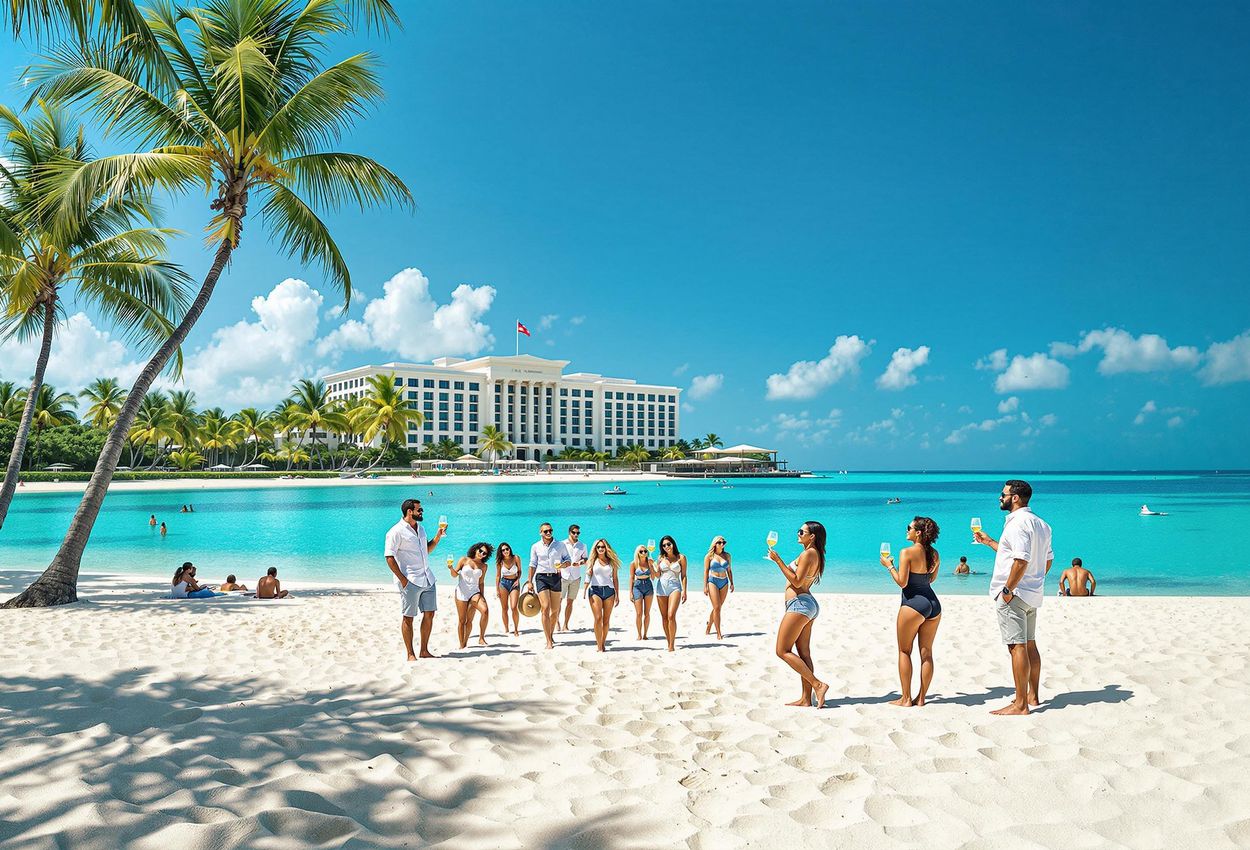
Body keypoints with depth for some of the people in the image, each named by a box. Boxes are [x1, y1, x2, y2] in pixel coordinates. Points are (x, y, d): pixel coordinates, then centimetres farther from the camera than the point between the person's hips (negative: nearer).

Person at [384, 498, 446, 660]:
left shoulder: (421, 528, 15)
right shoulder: (396, 531, -10)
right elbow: (389, 557, -13)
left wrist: (438, 536, 13)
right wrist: (402, 579, -16)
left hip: (427, 578, 8)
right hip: (410, 581, -8)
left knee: (429, 614, 8)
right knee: (408, 617, 2)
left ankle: (424, 651, 18)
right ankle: (410, 654, 10)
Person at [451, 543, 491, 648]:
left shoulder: (483, 566, 9)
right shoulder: (464, 560, 2)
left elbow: (481, 582, 13)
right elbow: (454, 575, 1)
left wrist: (482, 596, 8)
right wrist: (451, 568, -19)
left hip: (474, 592, 2)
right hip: (461, 592, -2)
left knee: (485, 610, -24)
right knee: (462, 620, 0)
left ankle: (481, 638, -14)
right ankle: (462, 645, 10)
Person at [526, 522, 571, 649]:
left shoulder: (560, 545, 5)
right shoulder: (535, 547, 4)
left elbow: (568, 560, 9)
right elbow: (533, 565, 9)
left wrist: (563, 565, -14)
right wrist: (530, 581, 5)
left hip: (555, 577, 2)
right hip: (542, 577, -2)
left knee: (555, 610, 8)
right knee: (546, 608, -13)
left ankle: (551, 634, 31)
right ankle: (549, 642, -12)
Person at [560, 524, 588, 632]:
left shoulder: (582, 546, 9)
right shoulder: (562, 544, 3)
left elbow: (585, 559, 14)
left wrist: (580, 563, -8)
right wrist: (558, 573, -7)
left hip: (576, 577, 2)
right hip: (563, 575, -2)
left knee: (570, 601, 5)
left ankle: (565, 625, 10)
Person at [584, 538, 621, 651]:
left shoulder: (611, 562, 12)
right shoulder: (593, 561, 10)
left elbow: (615, 579, 14)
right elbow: (588, 577, 10)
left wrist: (617, 594, 10)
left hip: (609, 590, 2)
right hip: (595, 590, -2)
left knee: (606, 620, 1)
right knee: (598, 618, -12)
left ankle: (603, 643, 11)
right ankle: (599, 647, -11)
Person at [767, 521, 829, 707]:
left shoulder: (808, 554, -14)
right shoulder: (815, 554, 16)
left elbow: (797, 582, -20)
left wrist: (778, 560, -19)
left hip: (799, 604, -10)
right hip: (808, 603, 10)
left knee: (783, 651, -8)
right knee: (803, 653, 9)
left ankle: (817, 685, -12)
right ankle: (806, 698, 9)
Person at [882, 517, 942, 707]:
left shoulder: (907, 552, -13)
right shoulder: (934, 554, 7)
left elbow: (902, 582, -15)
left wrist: (889, 565, -3)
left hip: (914, 604, -7)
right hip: (933, 603, 7)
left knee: (904, 651, 5)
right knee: (927, 652, 10)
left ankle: (906, 698, 5)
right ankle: (921, 698, 15)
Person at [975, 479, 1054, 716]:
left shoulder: (1017, 523, -17)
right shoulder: (1040, 523, 15)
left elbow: (1021, 560, -28)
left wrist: (1007, 590, -21)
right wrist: (989, 541, 28)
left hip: (1015, 594, -10)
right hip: (1033, 594, 10)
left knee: (1017, 647, -7)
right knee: (1029, 645, 17)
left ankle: (1020, 704, -4)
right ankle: (1033, 695, 27)